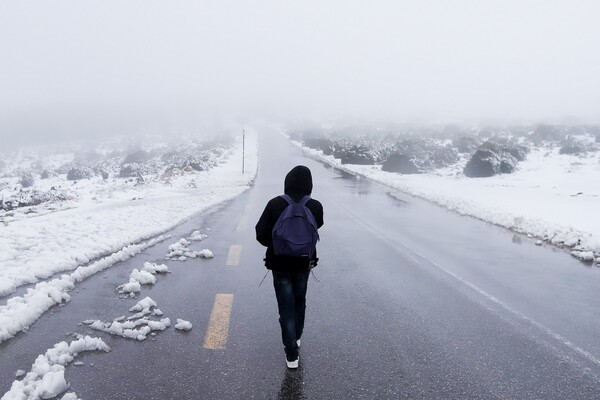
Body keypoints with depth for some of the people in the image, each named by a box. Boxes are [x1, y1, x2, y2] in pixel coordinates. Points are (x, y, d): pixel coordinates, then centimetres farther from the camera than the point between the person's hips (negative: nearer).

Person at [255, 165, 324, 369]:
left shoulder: (275, 204, -17)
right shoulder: (315, 207, -14)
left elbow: (261, 234, -13)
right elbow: (317, 228, 2)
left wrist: (275, 244, 3)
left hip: (280, 264, -2)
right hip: (304, 263, 2)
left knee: (286, 308, 7)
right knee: (299, 303, 24)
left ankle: (292, 354, 9)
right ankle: (296, 338, 42)